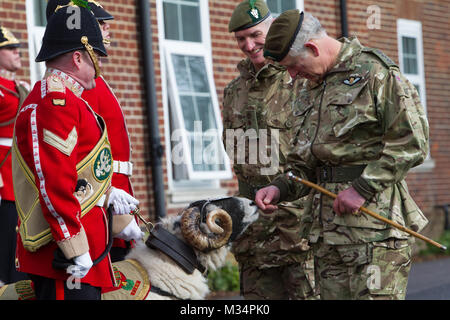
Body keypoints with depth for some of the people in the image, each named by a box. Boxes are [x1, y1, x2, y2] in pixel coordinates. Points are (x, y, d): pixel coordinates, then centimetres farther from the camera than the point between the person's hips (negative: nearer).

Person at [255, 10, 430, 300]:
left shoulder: (374, 72, -4)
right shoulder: (309, 93, 21)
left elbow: (412, 141, -13)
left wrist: (363, 188, -16)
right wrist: (280, 188, 3)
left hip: (376, 219, -7)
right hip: (327, 228, 7)